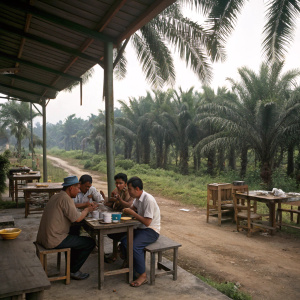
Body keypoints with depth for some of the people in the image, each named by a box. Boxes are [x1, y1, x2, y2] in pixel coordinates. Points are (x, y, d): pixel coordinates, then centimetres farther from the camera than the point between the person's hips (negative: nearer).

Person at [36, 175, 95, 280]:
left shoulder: (56, 196, 13)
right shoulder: (65, 198, -17)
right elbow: (77, 218, -19)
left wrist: (86, 208, 14)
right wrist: (87, 209, -1)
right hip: (54, 241, -10)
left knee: (75, 234, 31)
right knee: (90, 242, -3)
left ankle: (72, 266, 32)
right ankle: (73, 271, 10)